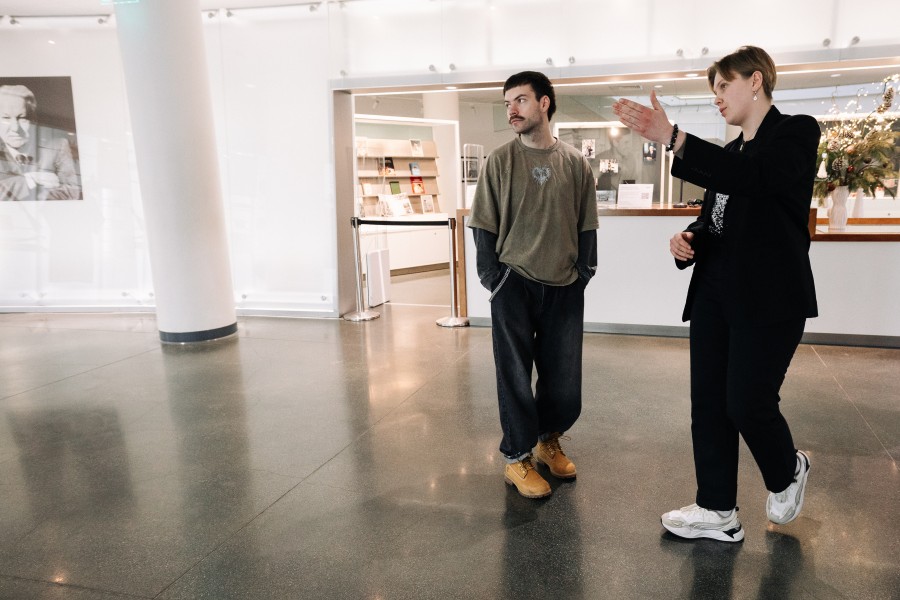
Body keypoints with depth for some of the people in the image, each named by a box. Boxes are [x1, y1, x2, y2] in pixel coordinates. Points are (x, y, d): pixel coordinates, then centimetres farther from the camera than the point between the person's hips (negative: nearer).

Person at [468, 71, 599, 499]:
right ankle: (517, 459, 21)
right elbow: (484, 226, -1)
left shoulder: (575, 162, 4)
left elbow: (586, 225, 8)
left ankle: (548, 439, 35)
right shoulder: (500, 161, -1)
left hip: (564, 288, 2)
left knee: (564, 379, 9)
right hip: (515, 284, -2)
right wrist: (492, 278, -6)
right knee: (515, 375, 5)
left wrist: (583, 272, 2)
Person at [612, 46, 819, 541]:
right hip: (715, 293, 7)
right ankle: (717, 511, 17)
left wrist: (671, 138, -35)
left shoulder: (795, 133, -5)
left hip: (768, 296, -7)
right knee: (708, 403, 5)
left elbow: (755, 178, -26)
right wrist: (688, 239, -3)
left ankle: (787, 472, 29)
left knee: (747, 403, -4)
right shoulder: (731, 152, 17)